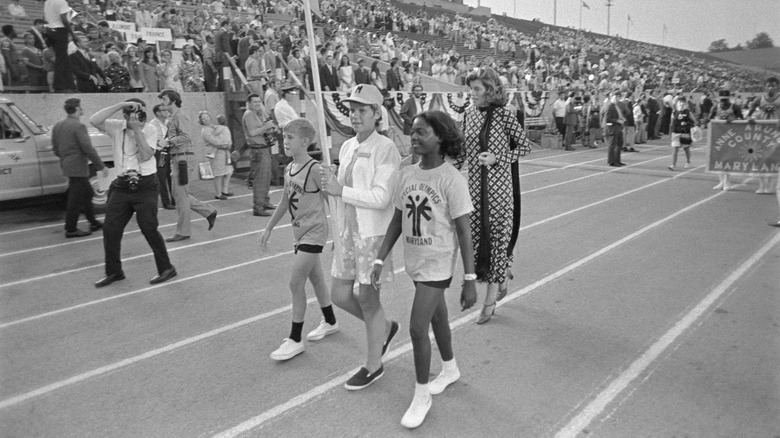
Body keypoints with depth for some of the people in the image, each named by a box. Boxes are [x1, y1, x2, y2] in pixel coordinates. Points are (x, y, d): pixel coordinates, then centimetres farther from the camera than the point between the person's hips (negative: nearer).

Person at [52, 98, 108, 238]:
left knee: (87, 194, 20)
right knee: (76, 199, -1)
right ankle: (71, 229, 5)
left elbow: (55, 149, 15)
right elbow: (88, 149, -19)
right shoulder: (78, 126, -16)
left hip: (67, 166, 9)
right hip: (78, 167, -9)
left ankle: (93, 222, 28)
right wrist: (101, 167, -14)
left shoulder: (57, 126, 11)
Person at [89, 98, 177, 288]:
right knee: (110, 229, 6)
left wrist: (137, 129, -19)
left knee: (149, 229, -6)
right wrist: (120, 104, -20)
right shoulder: (116, 127, 1)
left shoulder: (149, 131, -4)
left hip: (145, 186, -3)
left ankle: (166, 268, 8)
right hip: (122, 186, 4)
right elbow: (94, 121, -17)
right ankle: (114, 272, 22)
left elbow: (145, 156, -17)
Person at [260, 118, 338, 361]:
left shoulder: (314, 169, -17)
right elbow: (285, 201, 17)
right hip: (299, 231, 8)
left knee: (296, 282, -8)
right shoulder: (289, 169, 7)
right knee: (316, 278, 18)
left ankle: (295, 340, 4)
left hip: (314, 232, -8)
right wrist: (268, 228, 20)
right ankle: (330, 322, 37)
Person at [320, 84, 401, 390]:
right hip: (347, 231, 7)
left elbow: (381, 198, -20)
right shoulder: (346, 147, 9)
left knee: (367, 298, 4)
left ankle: (373, 366, 25)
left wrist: (340, 191, -19)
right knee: (340, 295, 12)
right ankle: (385, 328, 38)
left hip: (373, 234, -7)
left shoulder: (386, 149, -13)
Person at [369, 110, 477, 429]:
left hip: (437, 265, -6)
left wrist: (469, 280, -14)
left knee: (418, 328, -7)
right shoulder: (407, 174, 0)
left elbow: (464, 231, -15)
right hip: (415, 262, 6)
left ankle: (422, 395, 15)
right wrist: (379, 261, 2)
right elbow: (397, 221, 6)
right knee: (437, 318, 23)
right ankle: (450, 369, 46)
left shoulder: (452, 180, -17)